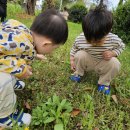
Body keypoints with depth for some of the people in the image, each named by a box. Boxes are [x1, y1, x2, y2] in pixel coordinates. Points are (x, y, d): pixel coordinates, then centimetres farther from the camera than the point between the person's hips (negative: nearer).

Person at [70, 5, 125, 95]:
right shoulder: (80, 39, -24)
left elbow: (121, 46, -4)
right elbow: (74, 48, -3)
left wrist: (113, 53, -23)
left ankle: (104, 82, -2)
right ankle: (78, 73, 1)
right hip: (87, 62, 0)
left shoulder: (114, 40, -25)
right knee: (79, 55, -29)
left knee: (115, 63, -28)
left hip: (102, 64, 0)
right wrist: (72, 60, -5)